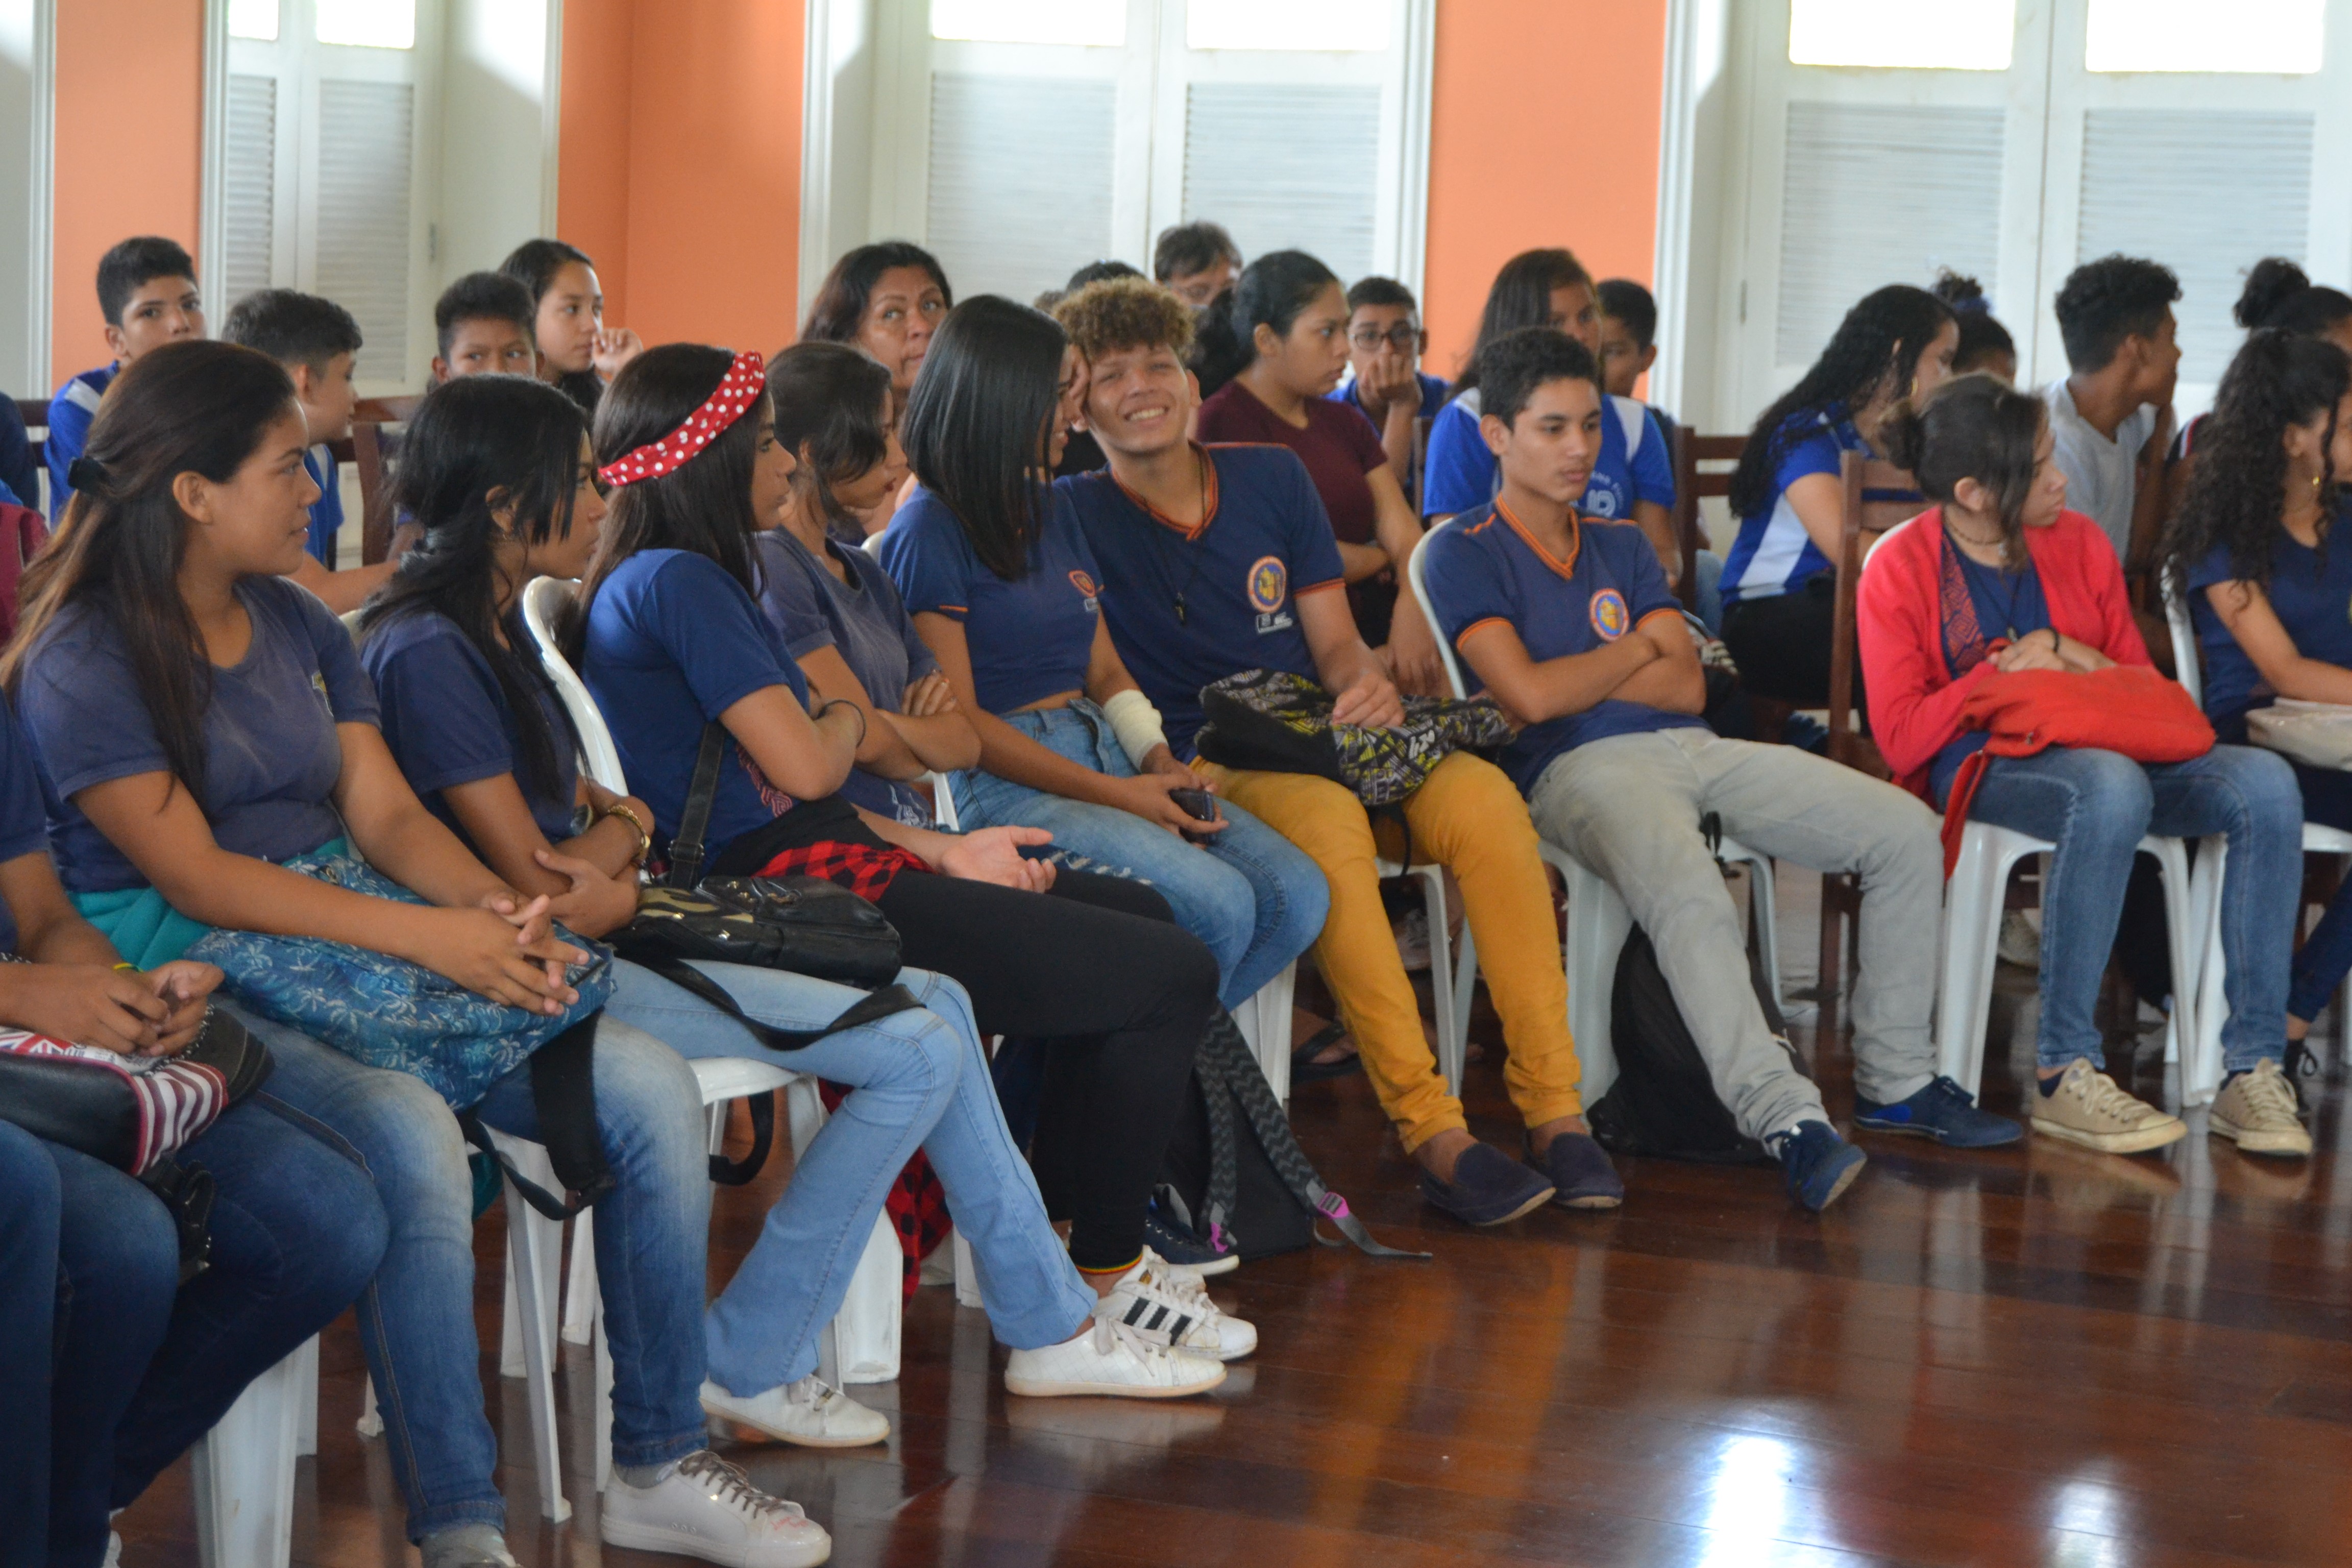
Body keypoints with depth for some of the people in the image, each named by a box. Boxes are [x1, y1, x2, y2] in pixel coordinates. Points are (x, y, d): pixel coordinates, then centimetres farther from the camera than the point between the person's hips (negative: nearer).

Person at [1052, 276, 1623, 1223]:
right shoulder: (1078, 517, 3)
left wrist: (1370, 683, -9)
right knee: (1325, 817, -39)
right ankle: (1432, 1135, -41)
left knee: (1483, 795, -27)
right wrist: (1165, 765, -24)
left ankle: (1554, 1109, -29)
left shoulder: (1273, 480, 15)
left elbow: (1336, 646, 14)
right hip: (1207, 776, -4)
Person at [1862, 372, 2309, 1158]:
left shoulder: (2080, 543, 13)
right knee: (2111, 786, -40)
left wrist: (2076, 659, -3)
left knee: (2266, 783, -24)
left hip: (2103, 748, 5)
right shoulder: (1901, 571, 0)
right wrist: (2008, 673, -9)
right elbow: (1900, 737, -6)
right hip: (1977, 768, -5)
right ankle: (2063, 1074, -34)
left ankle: (2252, 1071, -25)